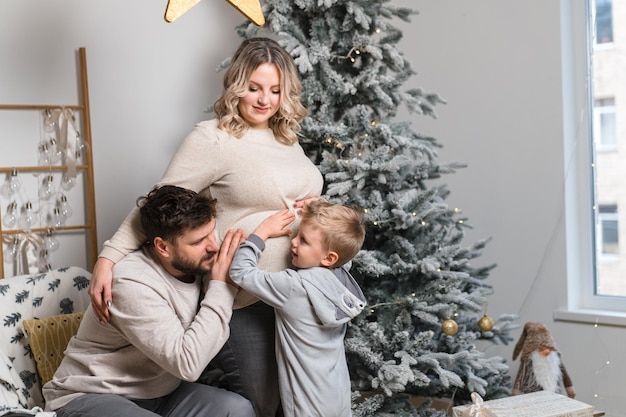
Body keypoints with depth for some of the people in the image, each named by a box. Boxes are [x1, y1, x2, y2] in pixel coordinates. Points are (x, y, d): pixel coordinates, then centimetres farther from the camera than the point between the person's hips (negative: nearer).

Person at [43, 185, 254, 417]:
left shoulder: (194, 266, -2)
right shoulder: (132, 283, -25)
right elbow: (187, 363, -28)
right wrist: (221, 287, -24)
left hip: (156, 393, 8)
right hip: (91, 397, -7)